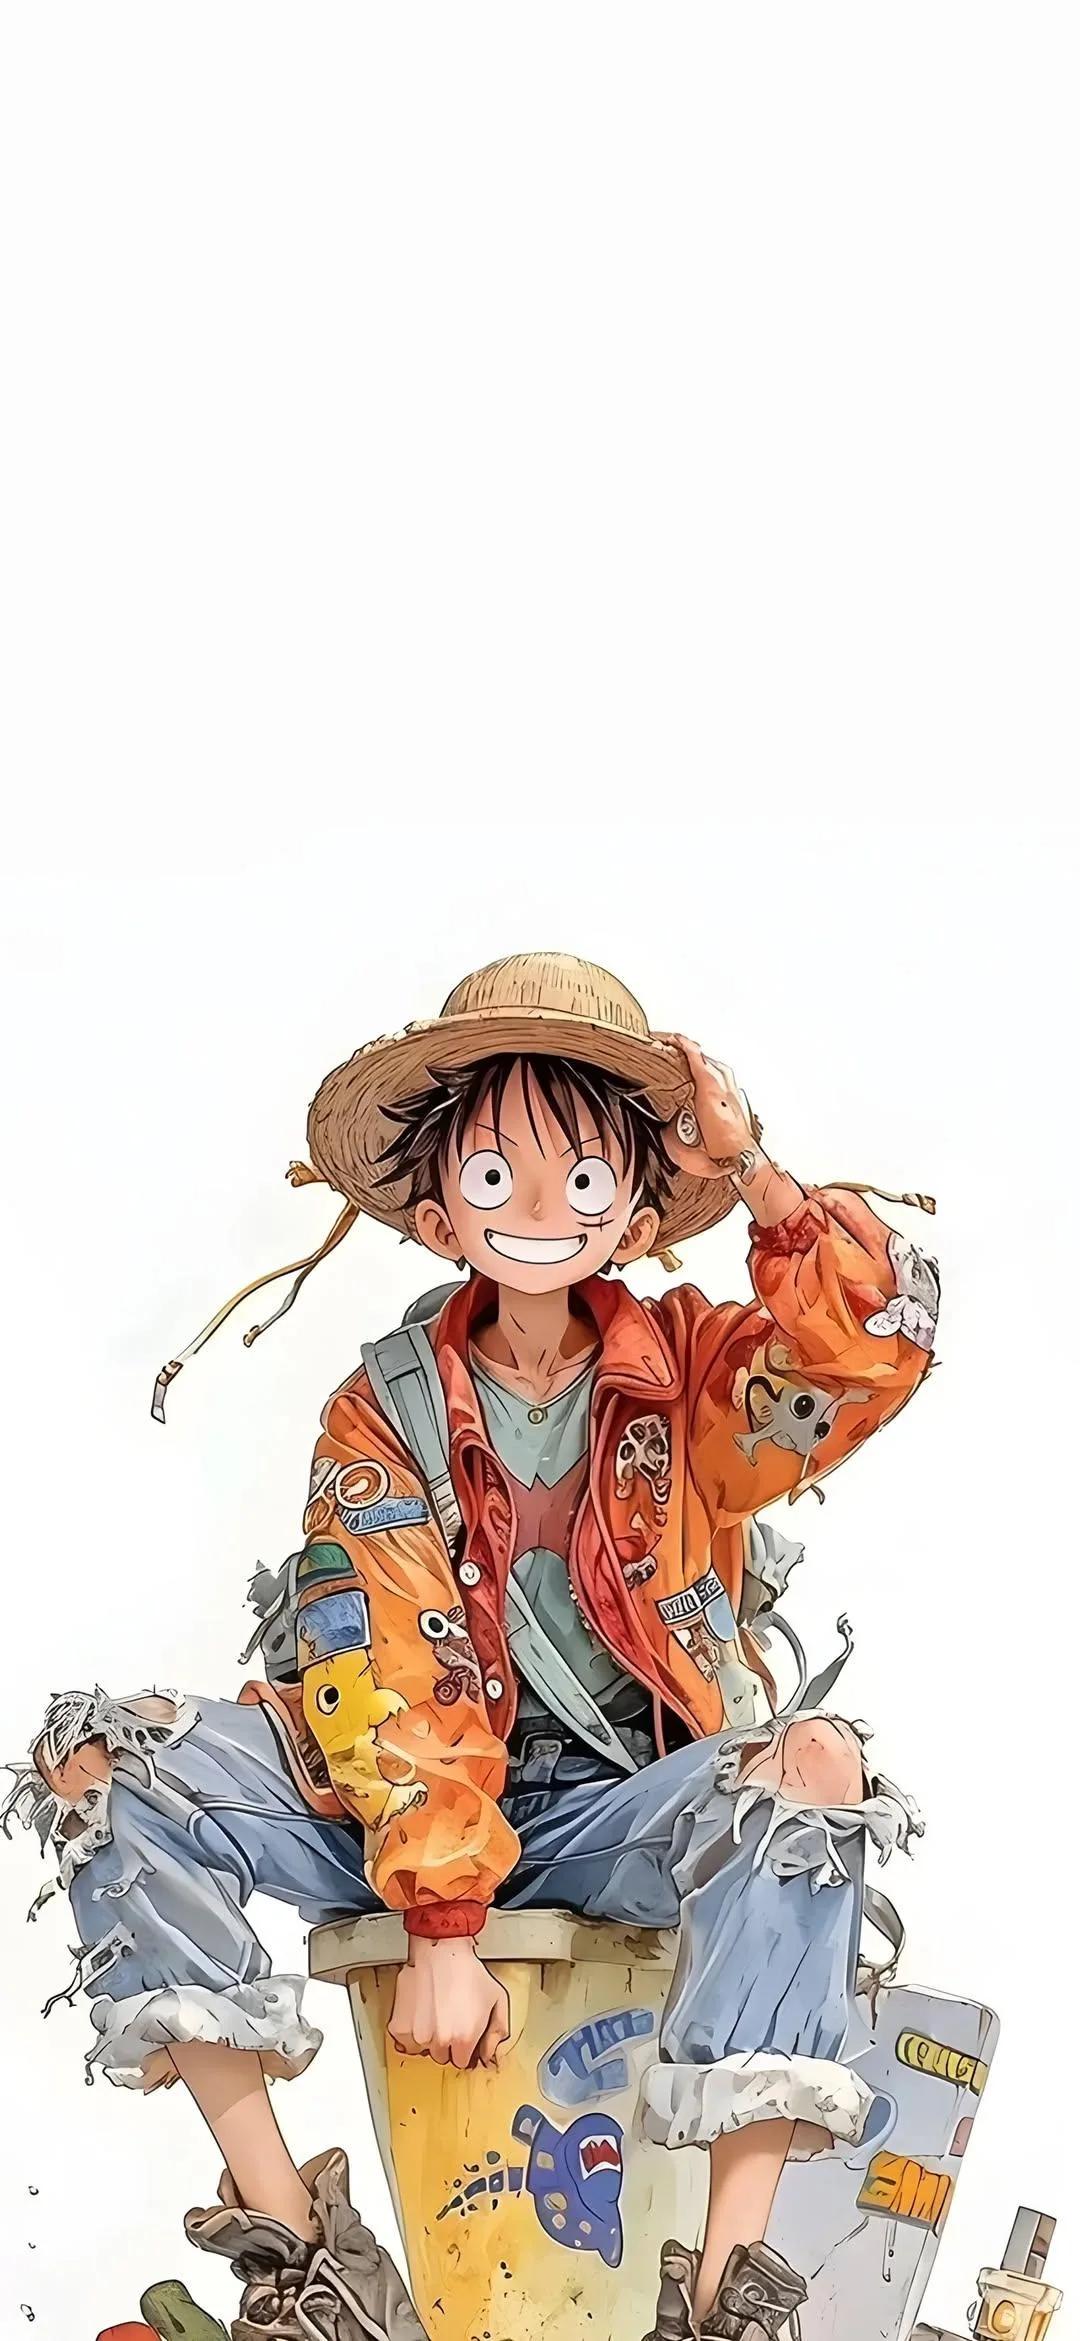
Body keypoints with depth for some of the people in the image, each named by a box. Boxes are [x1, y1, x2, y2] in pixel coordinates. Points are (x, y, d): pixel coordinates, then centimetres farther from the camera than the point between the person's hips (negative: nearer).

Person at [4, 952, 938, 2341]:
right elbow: (385, 1679, -10)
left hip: (630, 1811, -1)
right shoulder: (383, 1417, 0)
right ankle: (280, 2224, -21)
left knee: (814, 1767, -34)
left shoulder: (691, 1373, 3)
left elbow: (882, 1343, -16)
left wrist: (757, 1180, -25)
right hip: (409, 1813, 1)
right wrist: (439, 1924, -20)